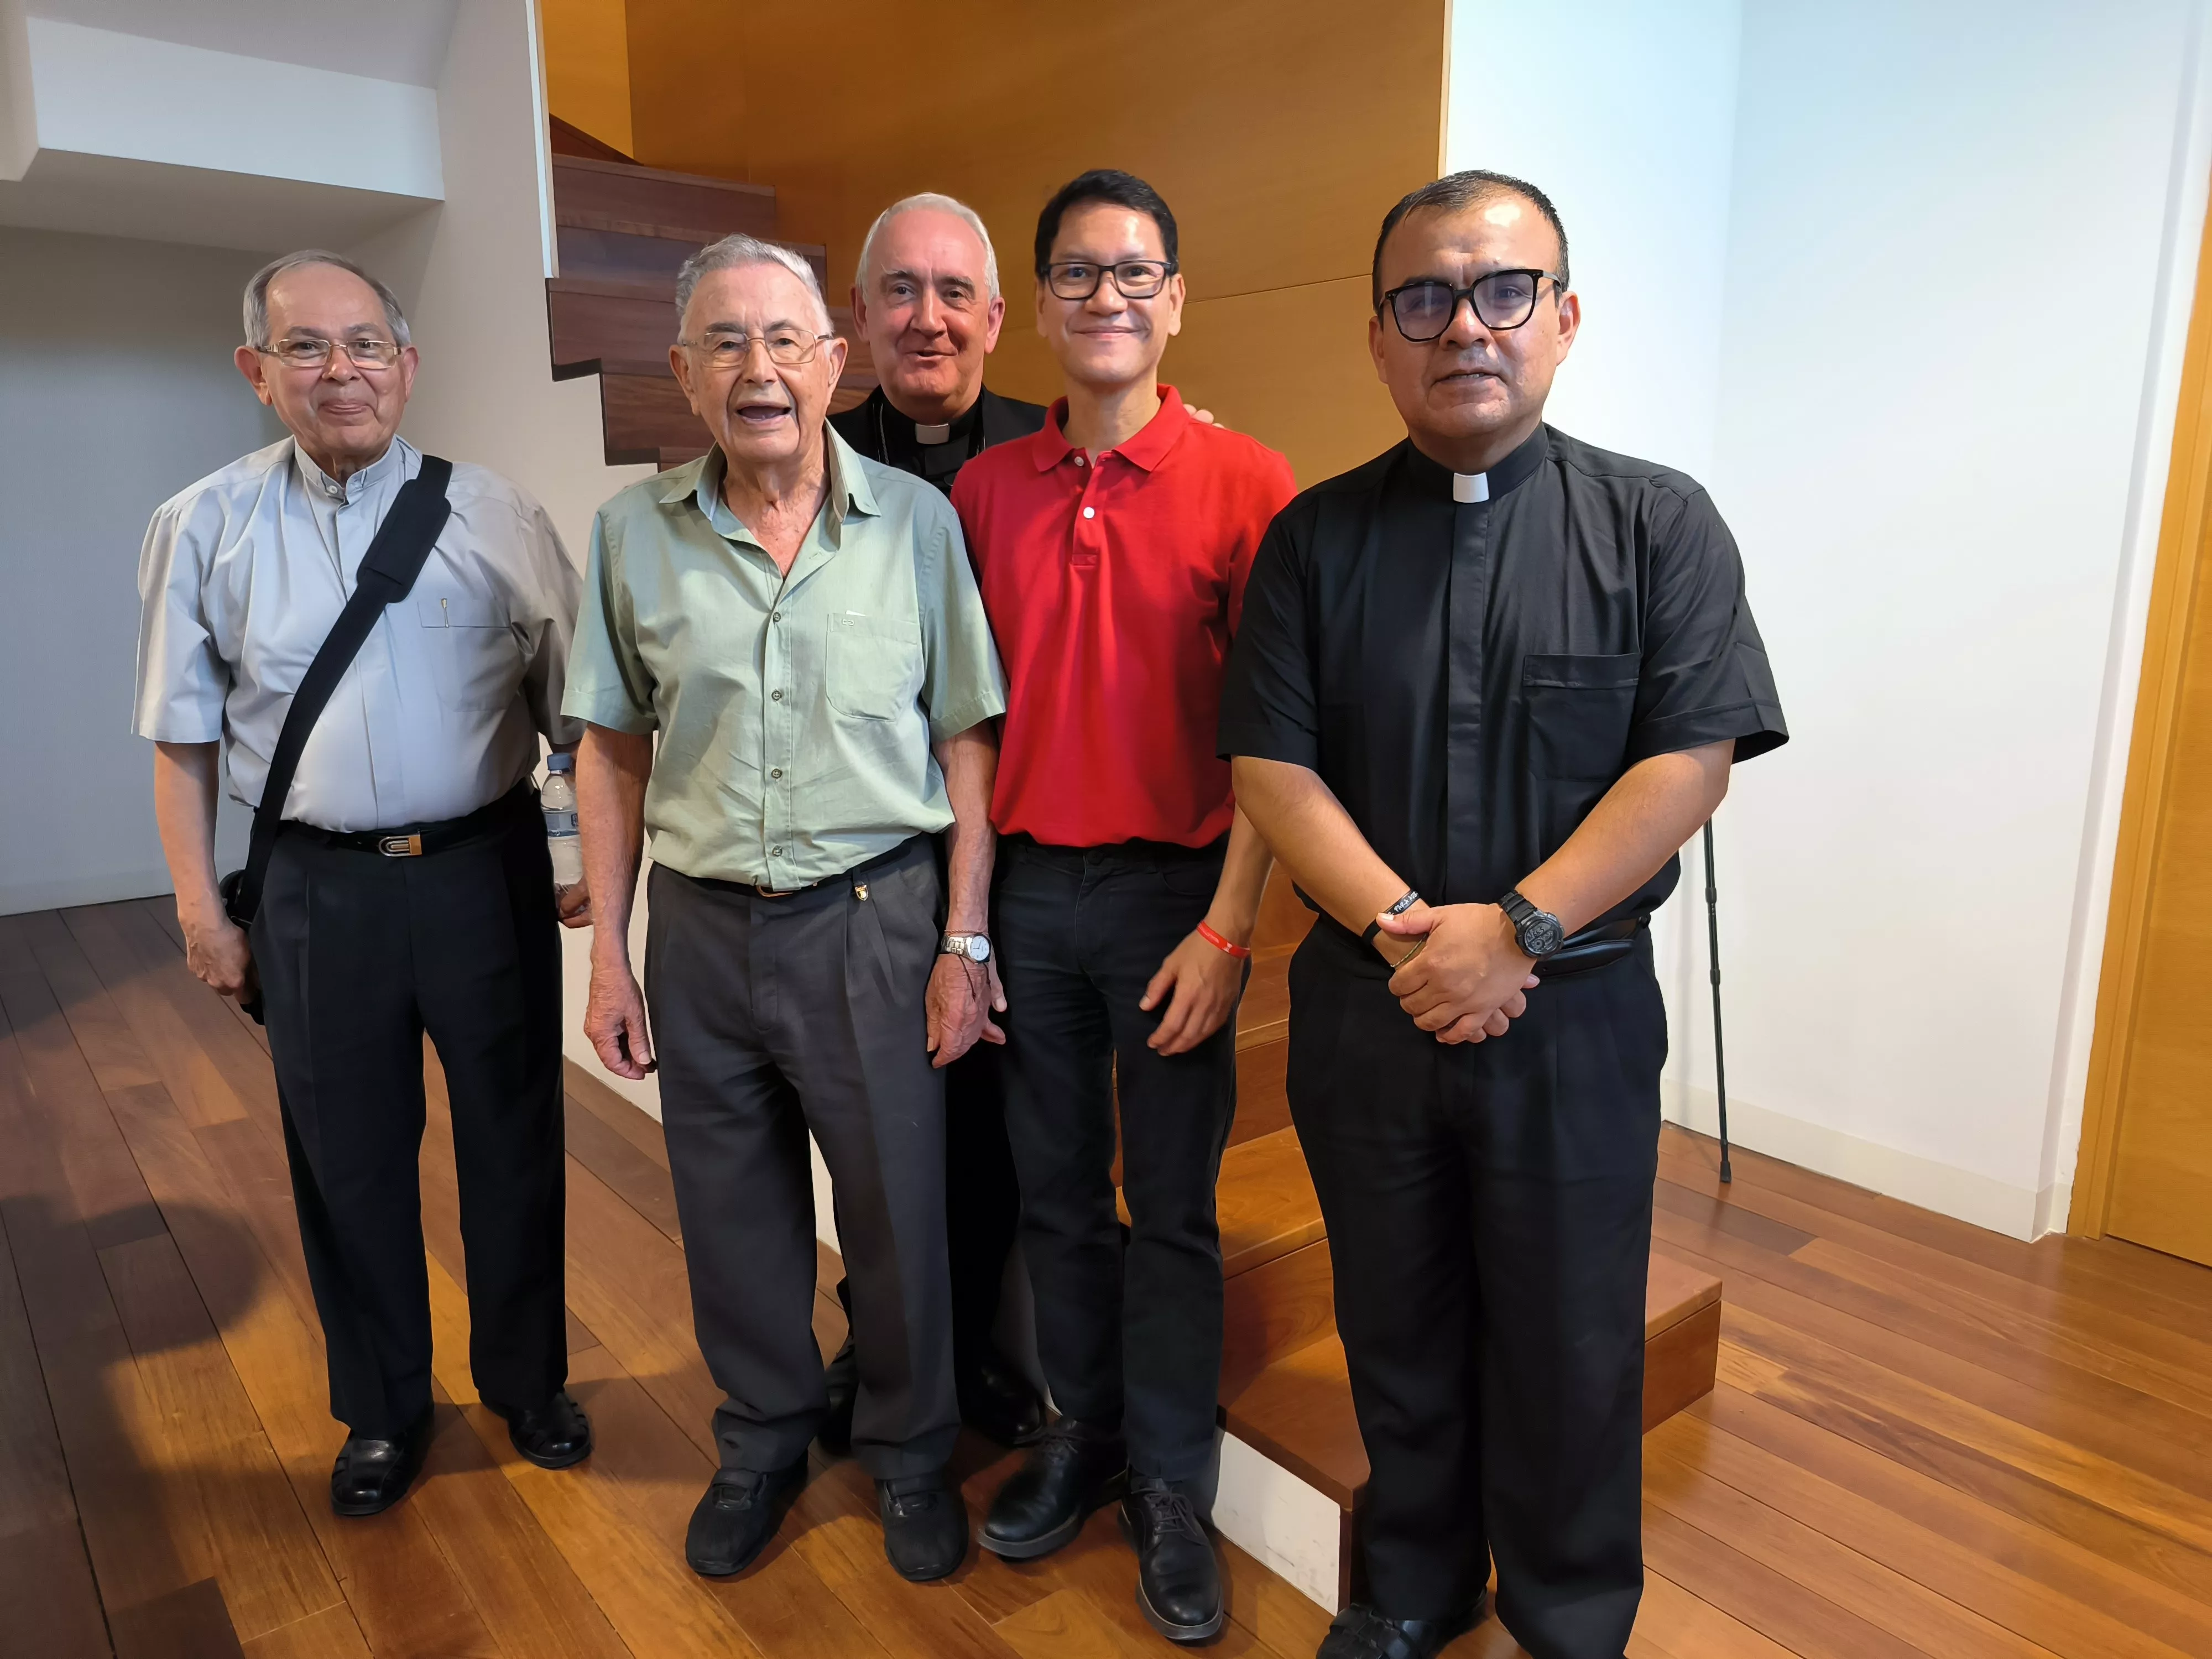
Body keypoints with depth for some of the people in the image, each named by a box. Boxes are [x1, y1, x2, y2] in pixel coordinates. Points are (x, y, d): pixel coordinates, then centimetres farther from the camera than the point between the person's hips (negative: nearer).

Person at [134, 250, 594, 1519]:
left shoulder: (495, 514, -2)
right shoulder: (204, 529, 2)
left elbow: (573, 704, 1)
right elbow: (185, 738, 5)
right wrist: (203, 910, 4)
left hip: (487, 872, -1)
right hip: (320, 890, 1)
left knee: (514, 1140, 12)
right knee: (349, 1161, 14)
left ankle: (529, 1379, 35)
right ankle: (385, 1409, 37)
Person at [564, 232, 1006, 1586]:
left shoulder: (916, 520, -4)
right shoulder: (635, 531, 1)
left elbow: (966, 740, -2)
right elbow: (614, 750, 6)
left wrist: (962, 941, -6)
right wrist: (609, 947, 3)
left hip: (871, 918, -2)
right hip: (700, 926, 2)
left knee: (899, 1213, 11)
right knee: (733, 1216, 17)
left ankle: (911, 1453, 37)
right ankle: (766, 1442, 42)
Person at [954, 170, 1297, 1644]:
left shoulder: (1244, 483, -6)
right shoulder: (985, 489, 5)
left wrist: (1229, 923, -12)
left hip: (1174, 892, -3)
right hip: (1026, 887, 4)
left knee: (1172, 1207, 9)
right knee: (1056, 1190, 15)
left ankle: (1172, 1490, 27)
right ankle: (1083, 1431, 36)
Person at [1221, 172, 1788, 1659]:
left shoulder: (1658, 523, -2)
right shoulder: (1316, 538, 2)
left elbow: (1692, 761, -9)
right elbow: (1271, 764, -4)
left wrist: (1514, 931, -17)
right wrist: (1398, 926, -16)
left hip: (1577, 1011, -1)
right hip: (1364, 1003, 2)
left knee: (1570, 1350, 13)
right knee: (1399, 1331, 17)